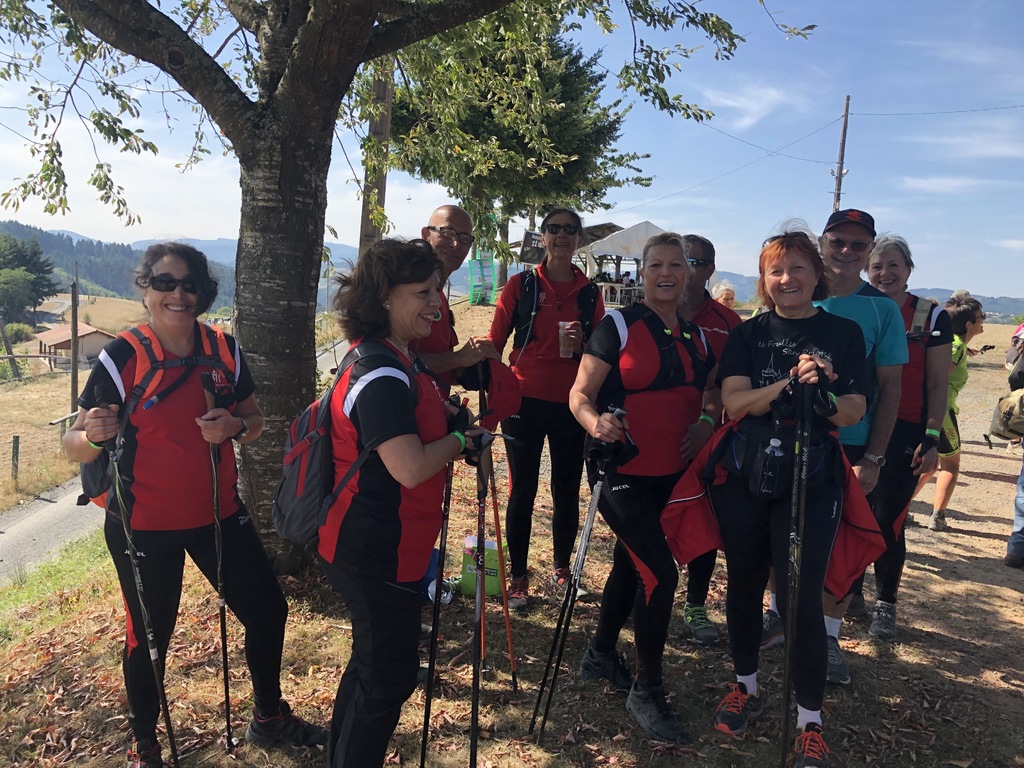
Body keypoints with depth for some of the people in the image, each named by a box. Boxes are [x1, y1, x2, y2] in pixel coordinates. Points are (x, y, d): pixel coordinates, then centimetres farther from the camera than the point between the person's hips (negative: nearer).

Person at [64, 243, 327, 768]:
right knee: (150, 635, 8)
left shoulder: (225, 350, -3)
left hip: (218, 512, 4)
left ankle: (270, 717, 34)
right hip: (143, 524, -4)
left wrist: (236, 426, -15)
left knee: (267, 609, 9)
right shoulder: (121, 358, -14)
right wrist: (93, 434, -34)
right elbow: (75, 447, -12)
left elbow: (255, 420, 8)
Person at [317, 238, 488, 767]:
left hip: (371, 546, 10)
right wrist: (460, 437, -14)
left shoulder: (397, 360, 7)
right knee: (389, 675, 6)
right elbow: (410, 467, -31)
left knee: (374, 663, 25)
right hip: (375, 555, -10)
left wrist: (452, 423, 3)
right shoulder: (381, 375, -24)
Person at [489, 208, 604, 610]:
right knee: (522, 490, 3)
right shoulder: (521, 285, 1)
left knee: (567, 489, 10)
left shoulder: (590, 292, 8)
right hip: (526, 400, -2)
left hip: (571, 404, 2)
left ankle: (562, 569, 27)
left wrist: (582, 345, -9)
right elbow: (495, 342, 2)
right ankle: (518, 577, 15)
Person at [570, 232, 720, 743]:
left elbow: (712, 394, 18)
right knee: (660, 572, -13)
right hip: (622, 470, -7)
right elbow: (580, 396, -13)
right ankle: (646, 691, 7)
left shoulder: (695, 335, 7)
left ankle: (601, 655, 40)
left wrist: (708, 419, -4)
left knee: (632, 562, 19)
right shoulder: (619, 325, -10)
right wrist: (596, 423, -34)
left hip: (671, 474, 7)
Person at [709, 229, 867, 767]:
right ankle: (746, 687, 34)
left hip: (811, 483, -2)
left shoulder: (842, 333, 2)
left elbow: (854, 414, -5)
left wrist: (822, 395, -27)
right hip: (743, 477, 2)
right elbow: (733, 402, -9)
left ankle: (810, 722, 13)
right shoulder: (748, 334, 4)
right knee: (744, 585, 12)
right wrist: (788, 383, -25)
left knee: (800, 597, -4)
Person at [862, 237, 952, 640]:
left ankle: (886, 603, 17)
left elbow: (937, 385, 0)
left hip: (905, 432, -2)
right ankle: (849, 590, 27)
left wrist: (932, 438, -7)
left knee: (887, 519, -2)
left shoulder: (932, 316, 0)